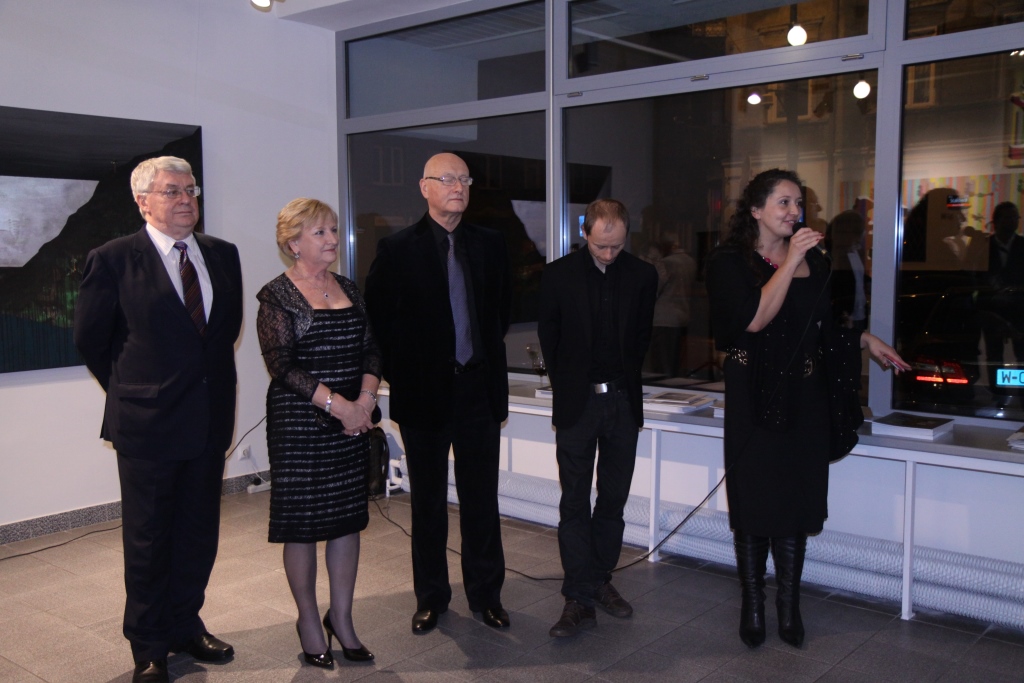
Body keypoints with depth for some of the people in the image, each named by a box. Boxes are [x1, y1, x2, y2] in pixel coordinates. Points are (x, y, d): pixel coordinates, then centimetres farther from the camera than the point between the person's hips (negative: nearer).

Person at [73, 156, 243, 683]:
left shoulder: (222, 255, 5)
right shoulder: (113, 260, -8)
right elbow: (90, 338, 0)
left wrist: (208, 378, 11)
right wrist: (130, 390, 6)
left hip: (210, 417, 5)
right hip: (147, 422, -4)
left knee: (200, 532, 15)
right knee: (147, 539, 8)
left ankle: (186, 624, 34)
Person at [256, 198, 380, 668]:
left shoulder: (349, 289, 11)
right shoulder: (277, 295, -6)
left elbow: (371, 349, 8)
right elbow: (282, 365, -13)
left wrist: (365, 400, -8)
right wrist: (336, 404, -18)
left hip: (352, 420, 5)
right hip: (298, 423, -5)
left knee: (348, 517, 9)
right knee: (302, 522, 4)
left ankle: (342, 619, 24)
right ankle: (308, 620, 22)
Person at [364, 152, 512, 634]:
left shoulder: (490, 244, 7)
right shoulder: (397, 249, -3)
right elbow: (376, 318, -1)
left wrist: (487, 355, 11)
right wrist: (400, 373, -2)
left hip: (479, 388, 2)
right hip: (424, 392, -2)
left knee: (481, 497, 9)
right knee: (427, 500, 10)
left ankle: (486, 593, 23)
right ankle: (430, 596, 24)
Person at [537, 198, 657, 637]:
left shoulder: (642, 276, 1)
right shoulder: (559, 275, -4)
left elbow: (642, 336, 11)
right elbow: (548, 337, 5)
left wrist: (625, 382, 9)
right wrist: (567, 387, 8)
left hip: (623, 402, 2)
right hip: (577, 403, -2)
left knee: (613, 501, 10)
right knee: (574, 504, -2)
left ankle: (600, 580, 25)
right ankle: (579, 600, 3)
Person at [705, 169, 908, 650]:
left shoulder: (814, 261, 9)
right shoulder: (729, 262, -5)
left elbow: (824, 329, 18)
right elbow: (754, 320, -20)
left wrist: (865, 340, 4)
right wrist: (790, 262, -19)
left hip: (804, 399, 4)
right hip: (754, 399, -4)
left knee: (796, 502, 8)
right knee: (754, 502, 3)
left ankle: (788, 607, 21)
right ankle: (753, 607, 18)